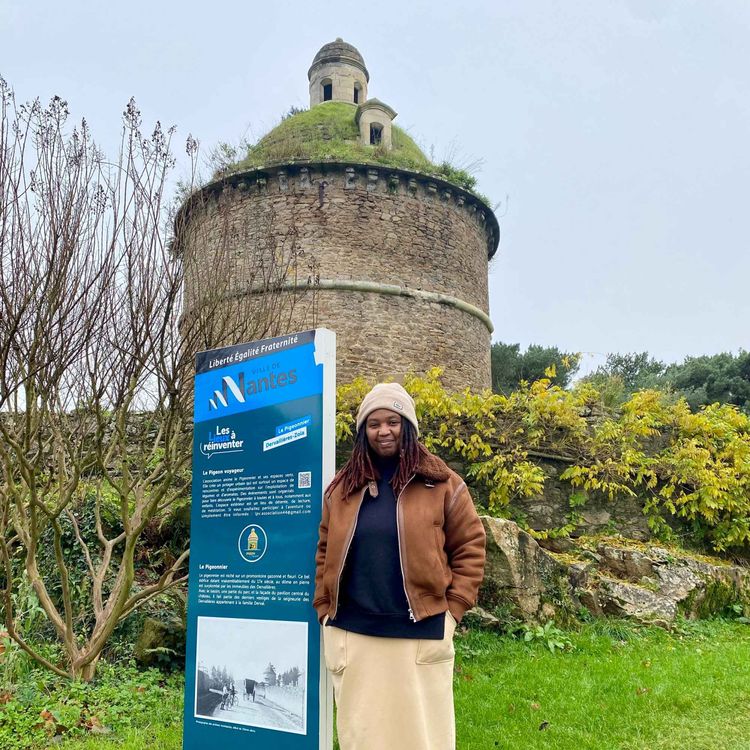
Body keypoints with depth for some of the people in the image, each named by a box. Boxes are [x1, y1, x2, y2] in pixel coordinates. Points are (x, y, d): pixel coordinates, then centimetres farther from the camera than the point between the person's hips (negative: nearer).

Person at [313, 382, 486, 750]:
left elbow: (470, 547, 1)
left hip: (420, 634, -2)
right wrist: (325, 611, 7)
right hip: (352, 634, 3)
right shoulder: (341, 488, 7)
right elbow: (325, 552, 13)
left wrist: (453, 609, -4)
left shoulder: (441, 483, -2)